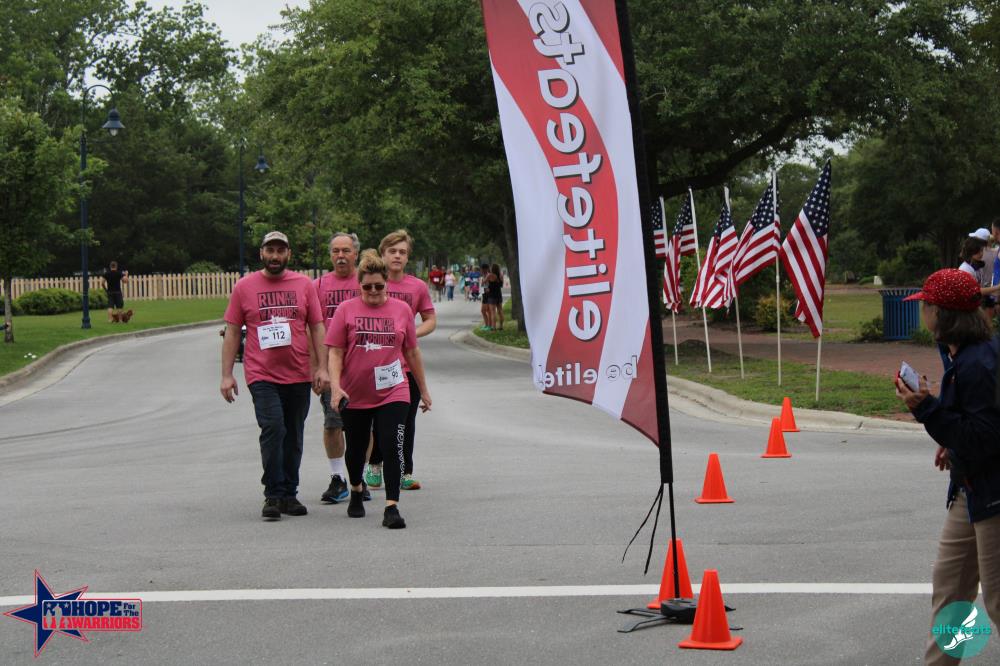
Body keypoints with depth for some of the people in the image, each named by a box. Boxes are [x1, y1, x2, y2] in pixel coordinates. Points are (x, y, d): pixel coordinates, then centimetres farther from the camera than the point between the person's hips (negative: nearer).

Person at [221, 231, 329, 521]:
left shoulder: (304, 285, 8)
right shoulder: (244, 287, 4)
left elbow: (317, 328, 9)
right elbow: (232, 332, 6)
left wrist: (322, 367, 0)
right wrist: (227, 375, 1)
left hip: (299, 376, 3)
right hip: (262, 375, -2)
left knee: (293, 437, 9)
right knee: (273, 429, -17)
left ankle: (289, 495, 20)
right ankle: (273, 495, -11)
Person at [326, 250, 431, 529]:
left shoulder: (402, 310, 4)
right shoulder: (346, 310, -1)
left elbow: (412, 352, 12)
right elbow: (335, 352, -3)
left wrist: (423, 390, 16)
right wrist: (335, 386, -16)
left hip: (393, 393, 0)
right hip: (354, 396, 0)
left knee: (392, 448, -14)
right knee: (356, 450, 17)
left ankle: (391, 508, -14)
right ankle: (356, 492, 43)